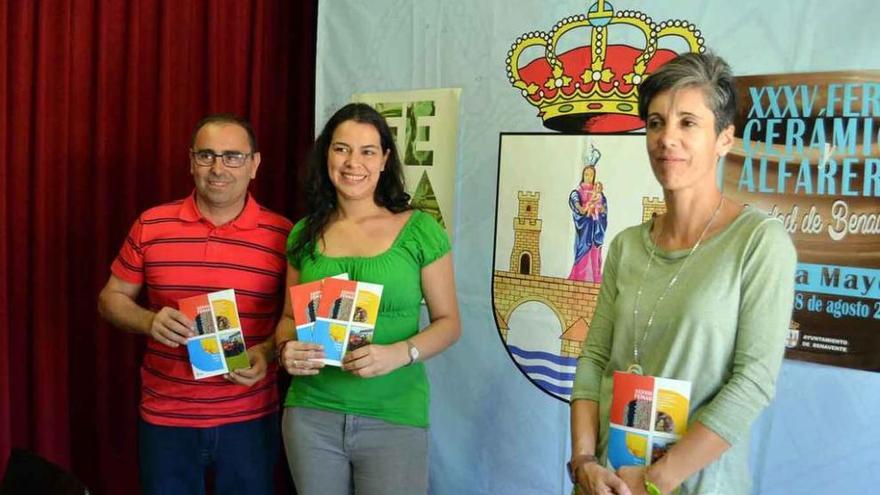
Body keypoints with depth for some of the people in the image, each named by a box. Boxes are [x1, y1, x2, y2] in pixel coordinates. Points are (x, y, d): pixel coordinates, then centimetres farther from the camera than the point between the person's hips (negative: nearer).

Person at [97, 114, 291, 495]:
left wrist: (267, 353, -18)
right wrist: (150, 322, -14)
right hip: (165, 416, 1)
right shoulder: (151, 225, -1)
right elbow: (111, 299, 6)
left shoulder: (282, 234, -6)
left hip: (250, 418, -1)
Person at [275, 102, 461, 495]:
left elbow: (448, 322, -1)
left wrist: (400, 353, -19)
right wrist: (286, 348, -7)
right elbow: (289, 317, 14)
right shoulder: (305, 234, 6)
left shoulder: (420, 230, -4)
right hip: (310, 414, 3)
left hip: (394, 418, -3)